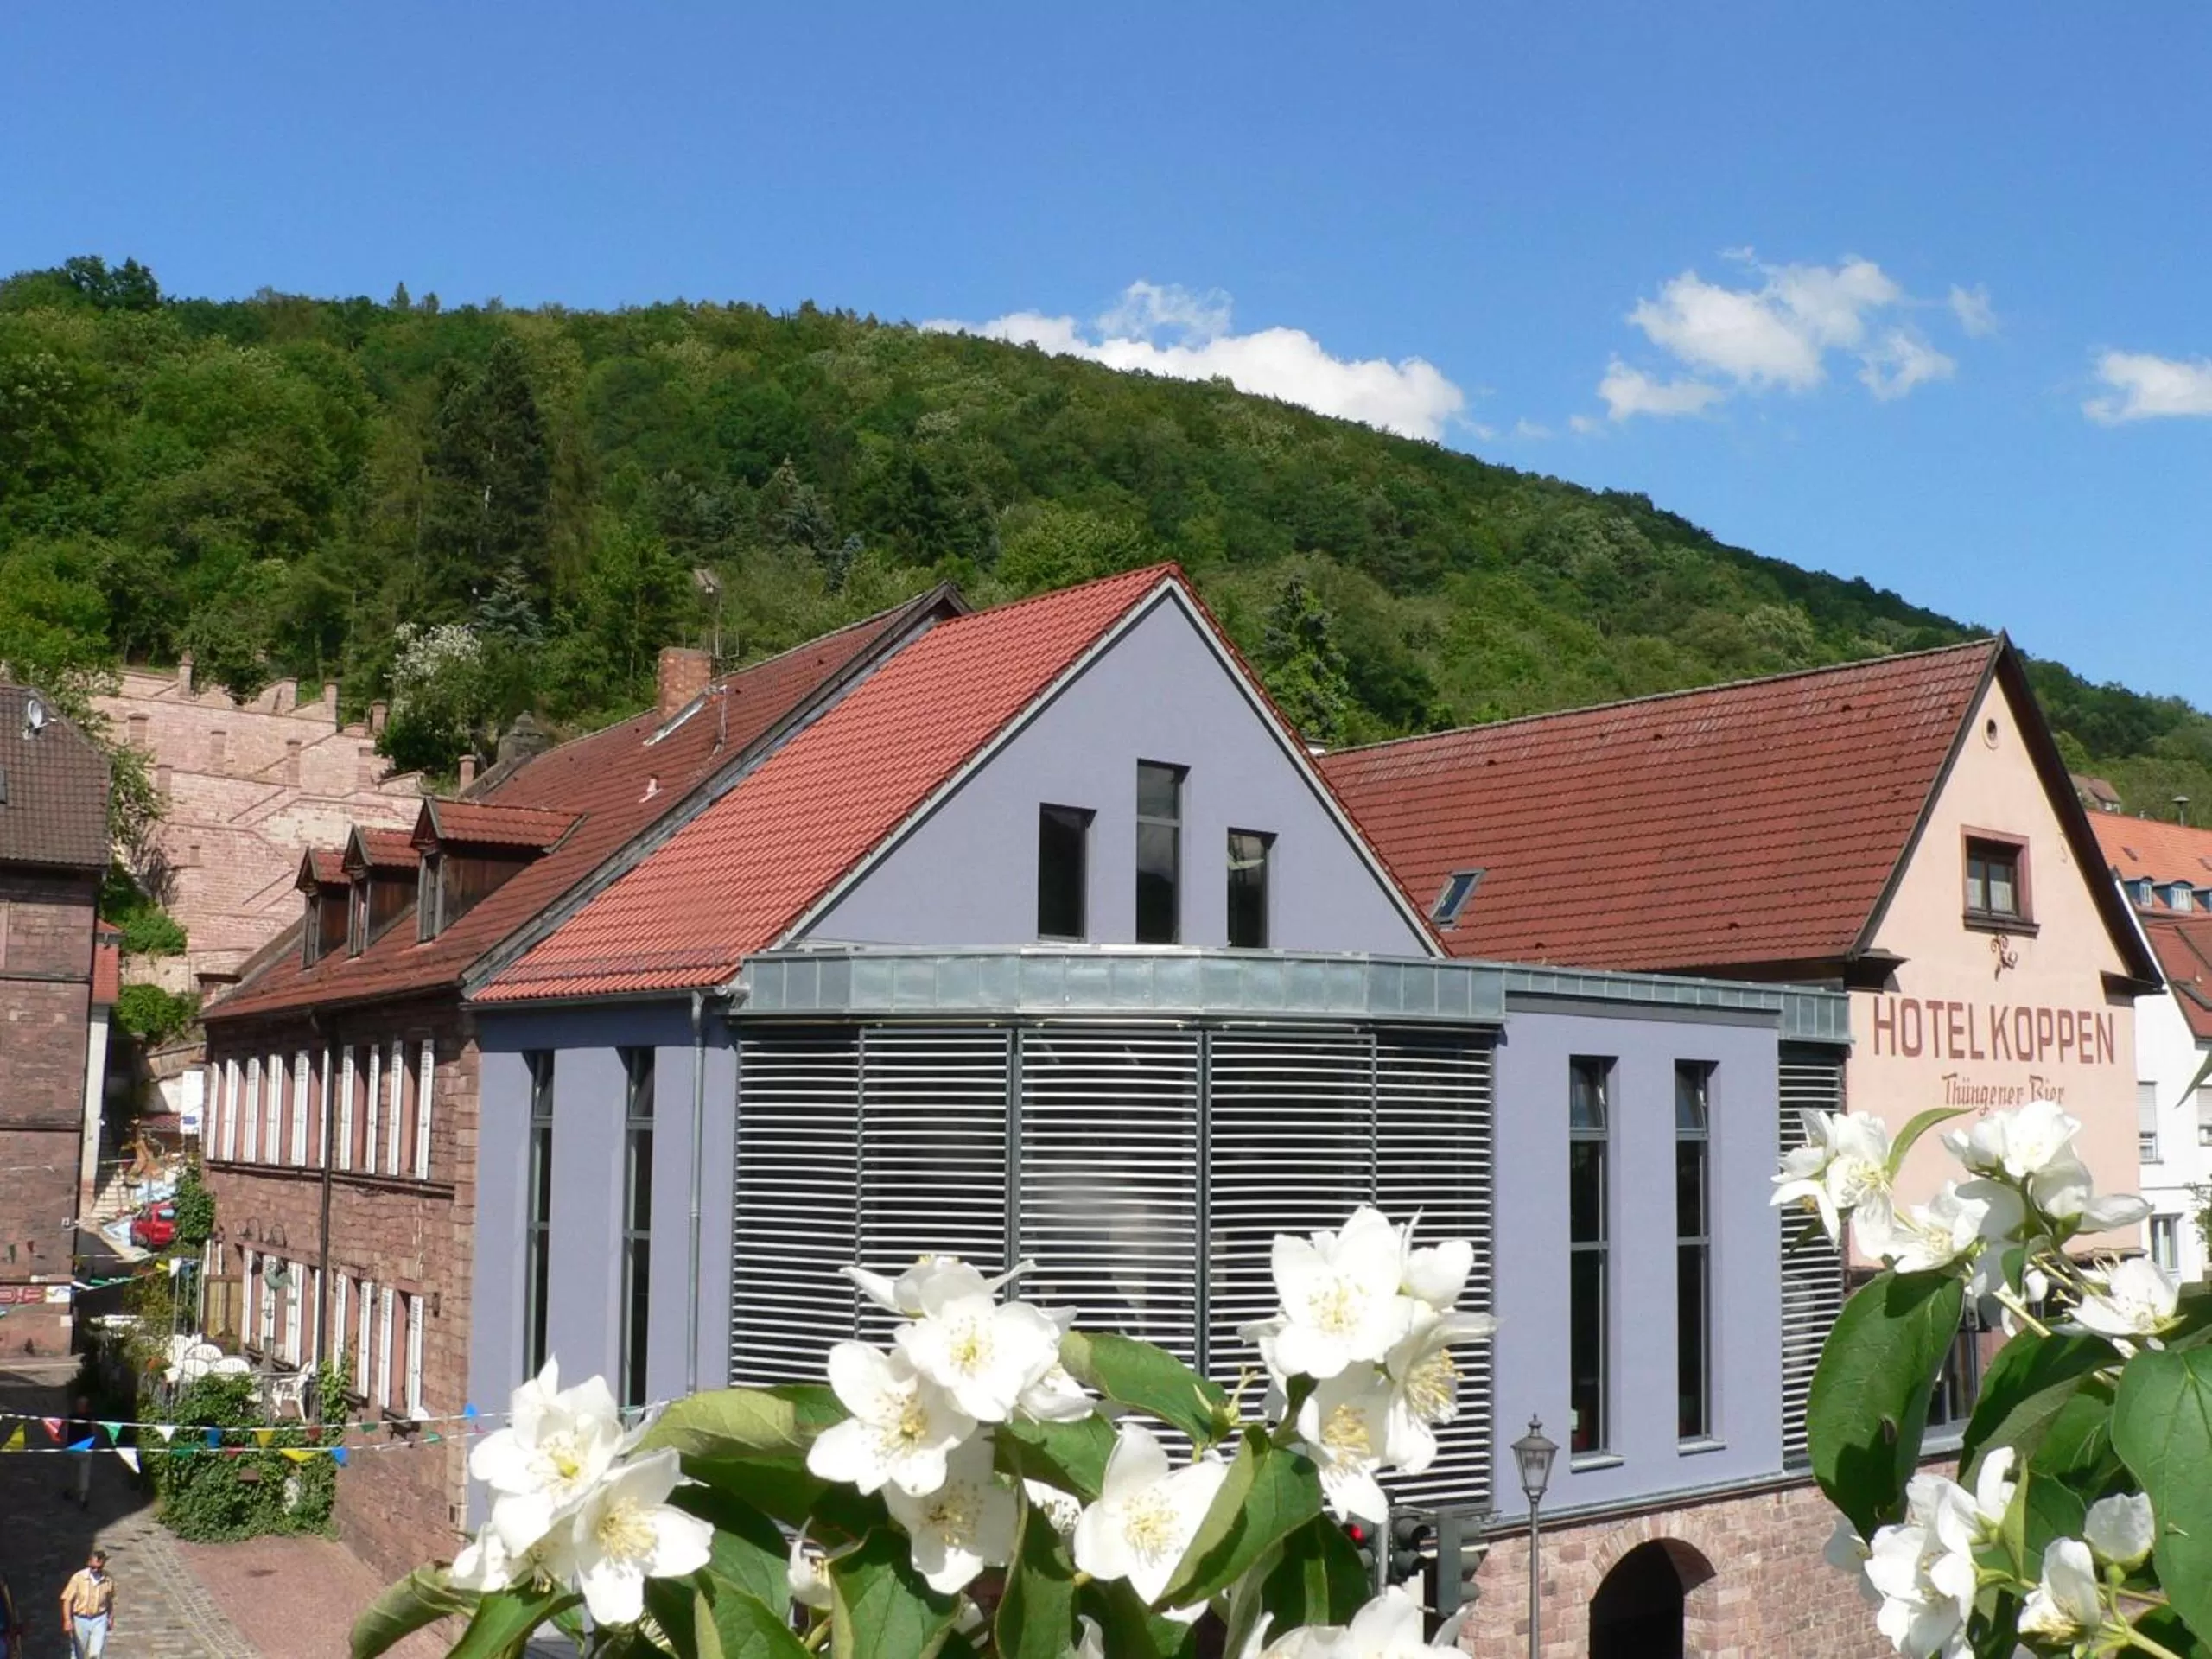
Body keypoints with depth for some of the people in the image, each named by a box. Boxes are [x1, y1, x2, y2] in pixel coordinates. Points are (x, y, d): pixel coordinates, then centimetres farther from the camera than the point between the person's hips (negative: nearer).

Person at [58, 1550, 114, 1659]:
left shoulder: (108, 1580, -10)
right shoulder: (78, 1578, -17)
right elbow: (67, 1599, -13)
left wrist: (111, 1618, 13)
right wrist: (67, 1620, -19)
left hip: (99, 1620, 0)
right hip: (80, 1620, 0)